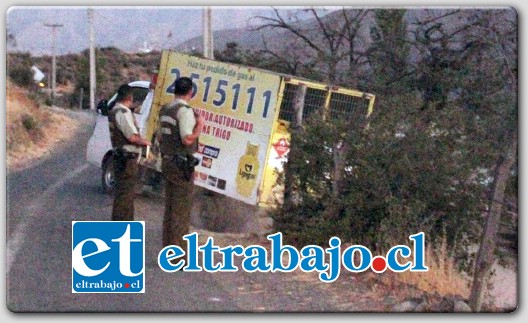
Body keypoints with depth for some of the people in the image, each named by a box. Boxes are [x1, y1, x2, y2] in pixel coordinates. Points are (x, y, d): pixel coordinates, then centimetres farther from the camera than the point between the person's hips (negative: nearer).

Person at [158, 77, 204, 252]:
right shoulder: (185, 110, -16)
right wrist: (200, 125, -9)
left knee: (170, 208, 15)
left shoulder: (165, 109, 11)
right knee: (181, 211, -4)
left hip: (167, 162, 9)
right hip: (182, 165, -9)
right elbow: (187, 139, -23)